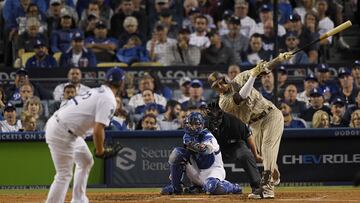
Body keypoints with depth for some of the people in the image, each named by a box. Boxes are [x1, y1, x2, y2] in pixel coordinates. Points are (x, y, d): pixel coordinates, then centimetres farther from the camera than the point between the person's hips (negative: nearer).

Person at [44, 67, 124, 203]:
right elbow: (98, 130, -23)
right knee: (64, 175, -9)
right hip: (62, 133, -10)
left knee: (86, 161, 24)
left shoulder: (97, 91, 13)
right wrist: (100, 151, -8)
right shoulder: (109, 100, -16)